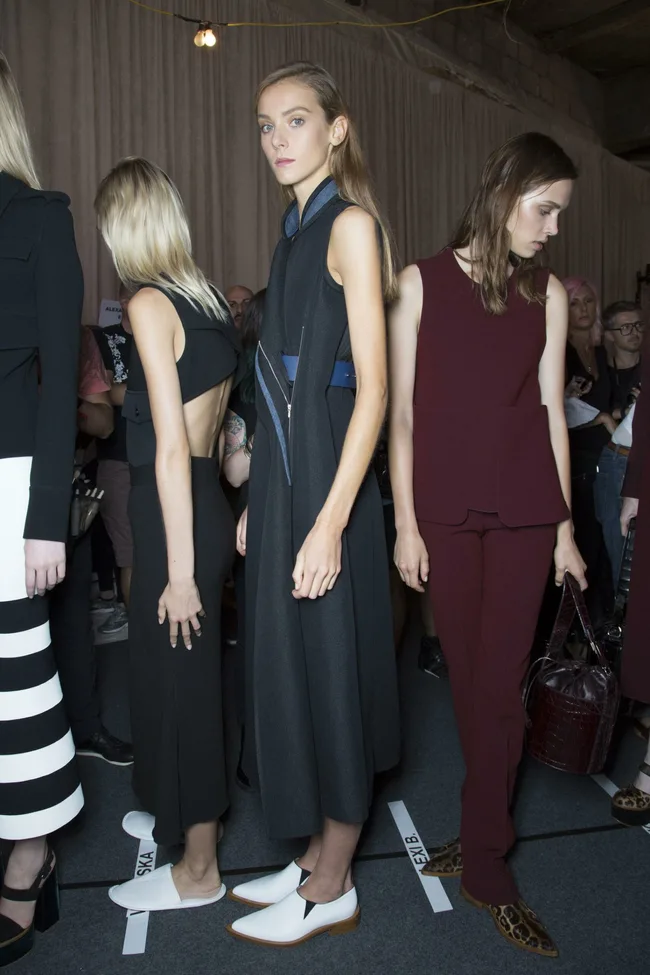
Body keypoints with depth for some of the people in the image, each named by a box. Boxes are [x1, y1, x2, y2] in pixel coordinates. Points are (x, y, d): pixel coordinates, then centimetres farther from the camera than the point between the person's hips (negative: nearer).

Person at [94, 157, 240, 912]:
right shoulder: (208, 299, 8)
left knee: (179, 676, 5)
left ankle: (198, 870, 25)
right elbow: (212, 421, 8)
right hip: (206, 498, 8)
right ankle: (180, 812, 44)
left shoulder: (150, 304, -14)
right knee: (176, 670, 22)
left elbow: (171, 446, -19)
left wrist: (180, 571, -16)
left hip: (174, 509, -8)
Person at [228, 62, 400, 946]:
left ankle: (332, 891, 23)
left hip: (327, 482, -9)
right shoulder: (295, 233, 17)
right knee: (291, 667, 15)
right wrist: (258, 503, 16)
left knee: (328, 671, 2)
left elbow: (371, 387, -16)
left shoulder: (351, 224, -8)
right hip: (282, 475, 9)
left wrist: (328, 523, -21)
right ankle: (318, 859, 34)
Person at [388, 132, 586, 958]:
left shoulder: (548, 293, 7)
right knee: (466, 676, 9)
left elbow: (552, 412, 8)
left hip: (524, 510, 1)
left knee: (500, 683, 2)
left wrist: (565, 525, 6)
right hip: (444, 509, -1)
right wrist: (405, 523, -4)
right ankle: (488, 824, 30)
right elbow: (401, 413, -1)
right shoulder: (422, 282, 1)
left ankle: (486, 864, 17)